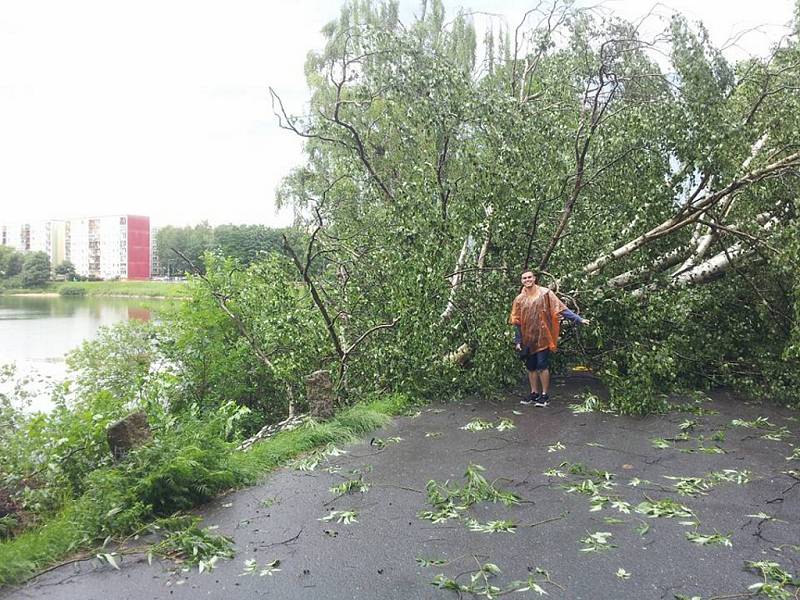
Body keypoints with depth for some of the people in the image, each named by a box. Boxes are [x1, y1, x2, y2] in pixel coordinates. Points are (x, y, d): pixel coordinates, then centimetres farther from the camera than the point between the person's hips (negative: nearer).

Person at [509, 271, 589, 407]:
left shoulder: (545, 293, -4)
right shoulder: (519, 299, 6)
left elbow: (561, 309, -7)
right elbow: (516, 322, 8)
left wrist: (579, 319, -14)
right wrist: (518, 341, 3)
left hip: (542, 337, -4)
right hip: (527, 339, 4)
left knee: (542, 366, -6)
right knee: (531, 367, 9)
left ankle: (545, 395, 4)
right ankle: (534, 393, 21)